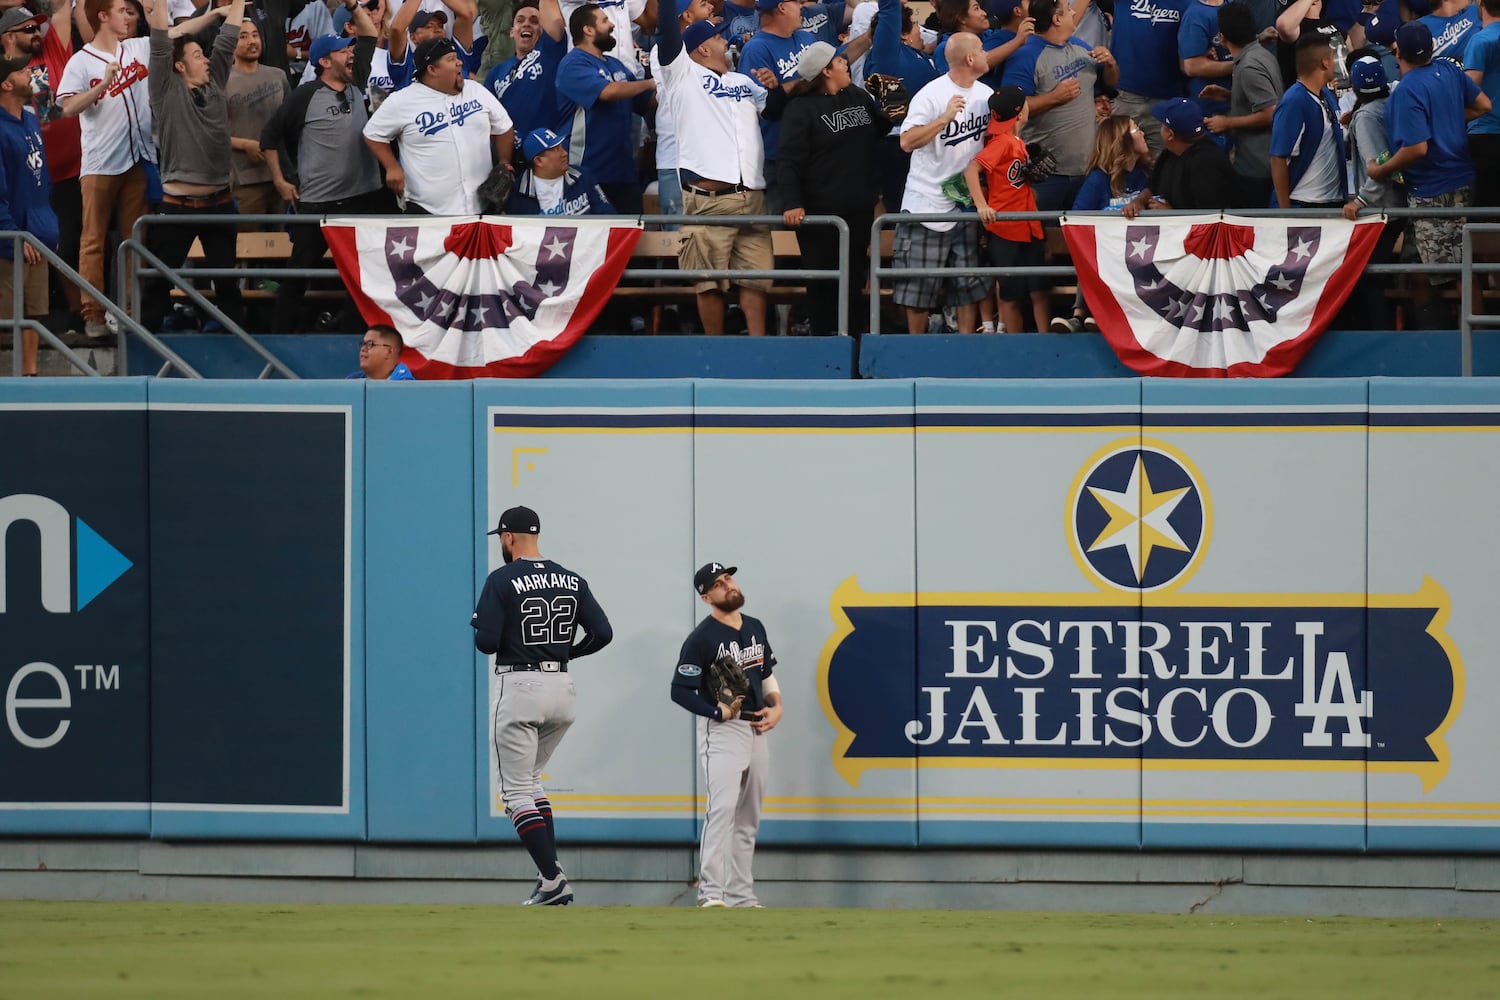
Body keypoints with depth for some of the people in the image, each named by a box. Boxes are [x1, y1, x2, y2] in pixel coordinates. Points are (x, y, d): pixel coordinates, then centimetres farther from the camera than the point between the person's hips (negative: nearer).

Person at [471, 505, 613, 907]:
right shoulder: (572, 581, 7)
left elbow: (486, 642, -14)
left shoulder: (502, 581, -9)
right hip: (563, 691, 6)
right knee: (528, 778, 22)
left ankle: (553, 879, -12)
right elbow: (602, 633, 0)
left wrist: (479, 625, 9)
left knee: (516, 790, 0)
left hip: (519, 688, -6)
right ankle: (550, 873, 11)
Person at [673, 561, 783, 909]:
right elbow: (680, 691, -13)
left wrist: (776, 707, 6)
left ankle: (741, 894, 16)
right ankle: (711, 893, -24)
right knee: (722, 808, -20)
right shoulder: (701, 639, -12)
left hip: (756, 730, 8)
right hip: (722, 732, -8)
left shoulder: (755, 629, 11)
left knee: (749, 818, 10)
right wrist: (718, 712, -22)